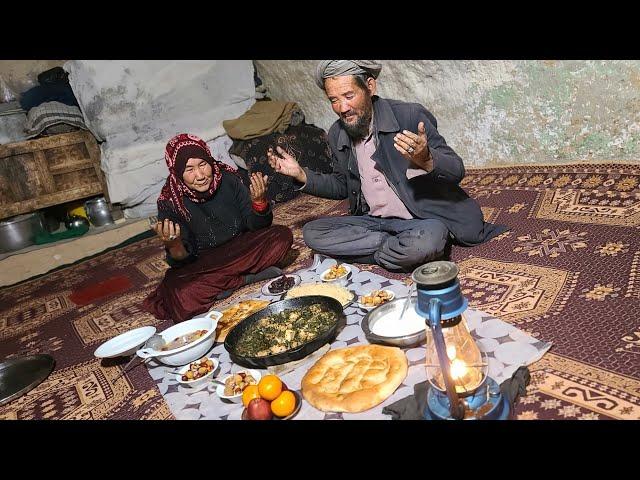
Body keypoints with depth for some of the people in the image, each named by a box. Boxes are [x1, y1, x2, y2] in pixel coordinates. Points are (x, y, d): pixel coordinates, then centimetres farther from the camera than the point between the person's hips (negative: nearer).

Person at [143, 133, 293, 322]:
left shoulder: (228, 179, -11)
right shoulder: (170, 202, -14)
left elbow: (257, 225, -5)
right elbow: (181, 261, -13)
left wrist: (259, 201, -26)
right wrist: (173, 245, -37)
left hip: (239, 250, 2)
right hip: (201, 264, -2)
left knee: (282, 236, -20)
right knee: (178, 293, -33)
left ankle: (220, 283, -18)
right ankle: (246, 277, -16)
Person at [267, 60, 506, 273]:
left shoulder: (410, 115, -14)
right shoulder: (337, 135, 3)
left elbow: (457, 170, -13)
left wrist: (426, 160, -36)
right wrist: (301, 175, 1)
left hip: (423, 220, -5)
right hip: (373, 221, 6)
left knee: (427, 241, -38)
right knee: (311, 232, -12)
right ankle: (399, 250, -11)